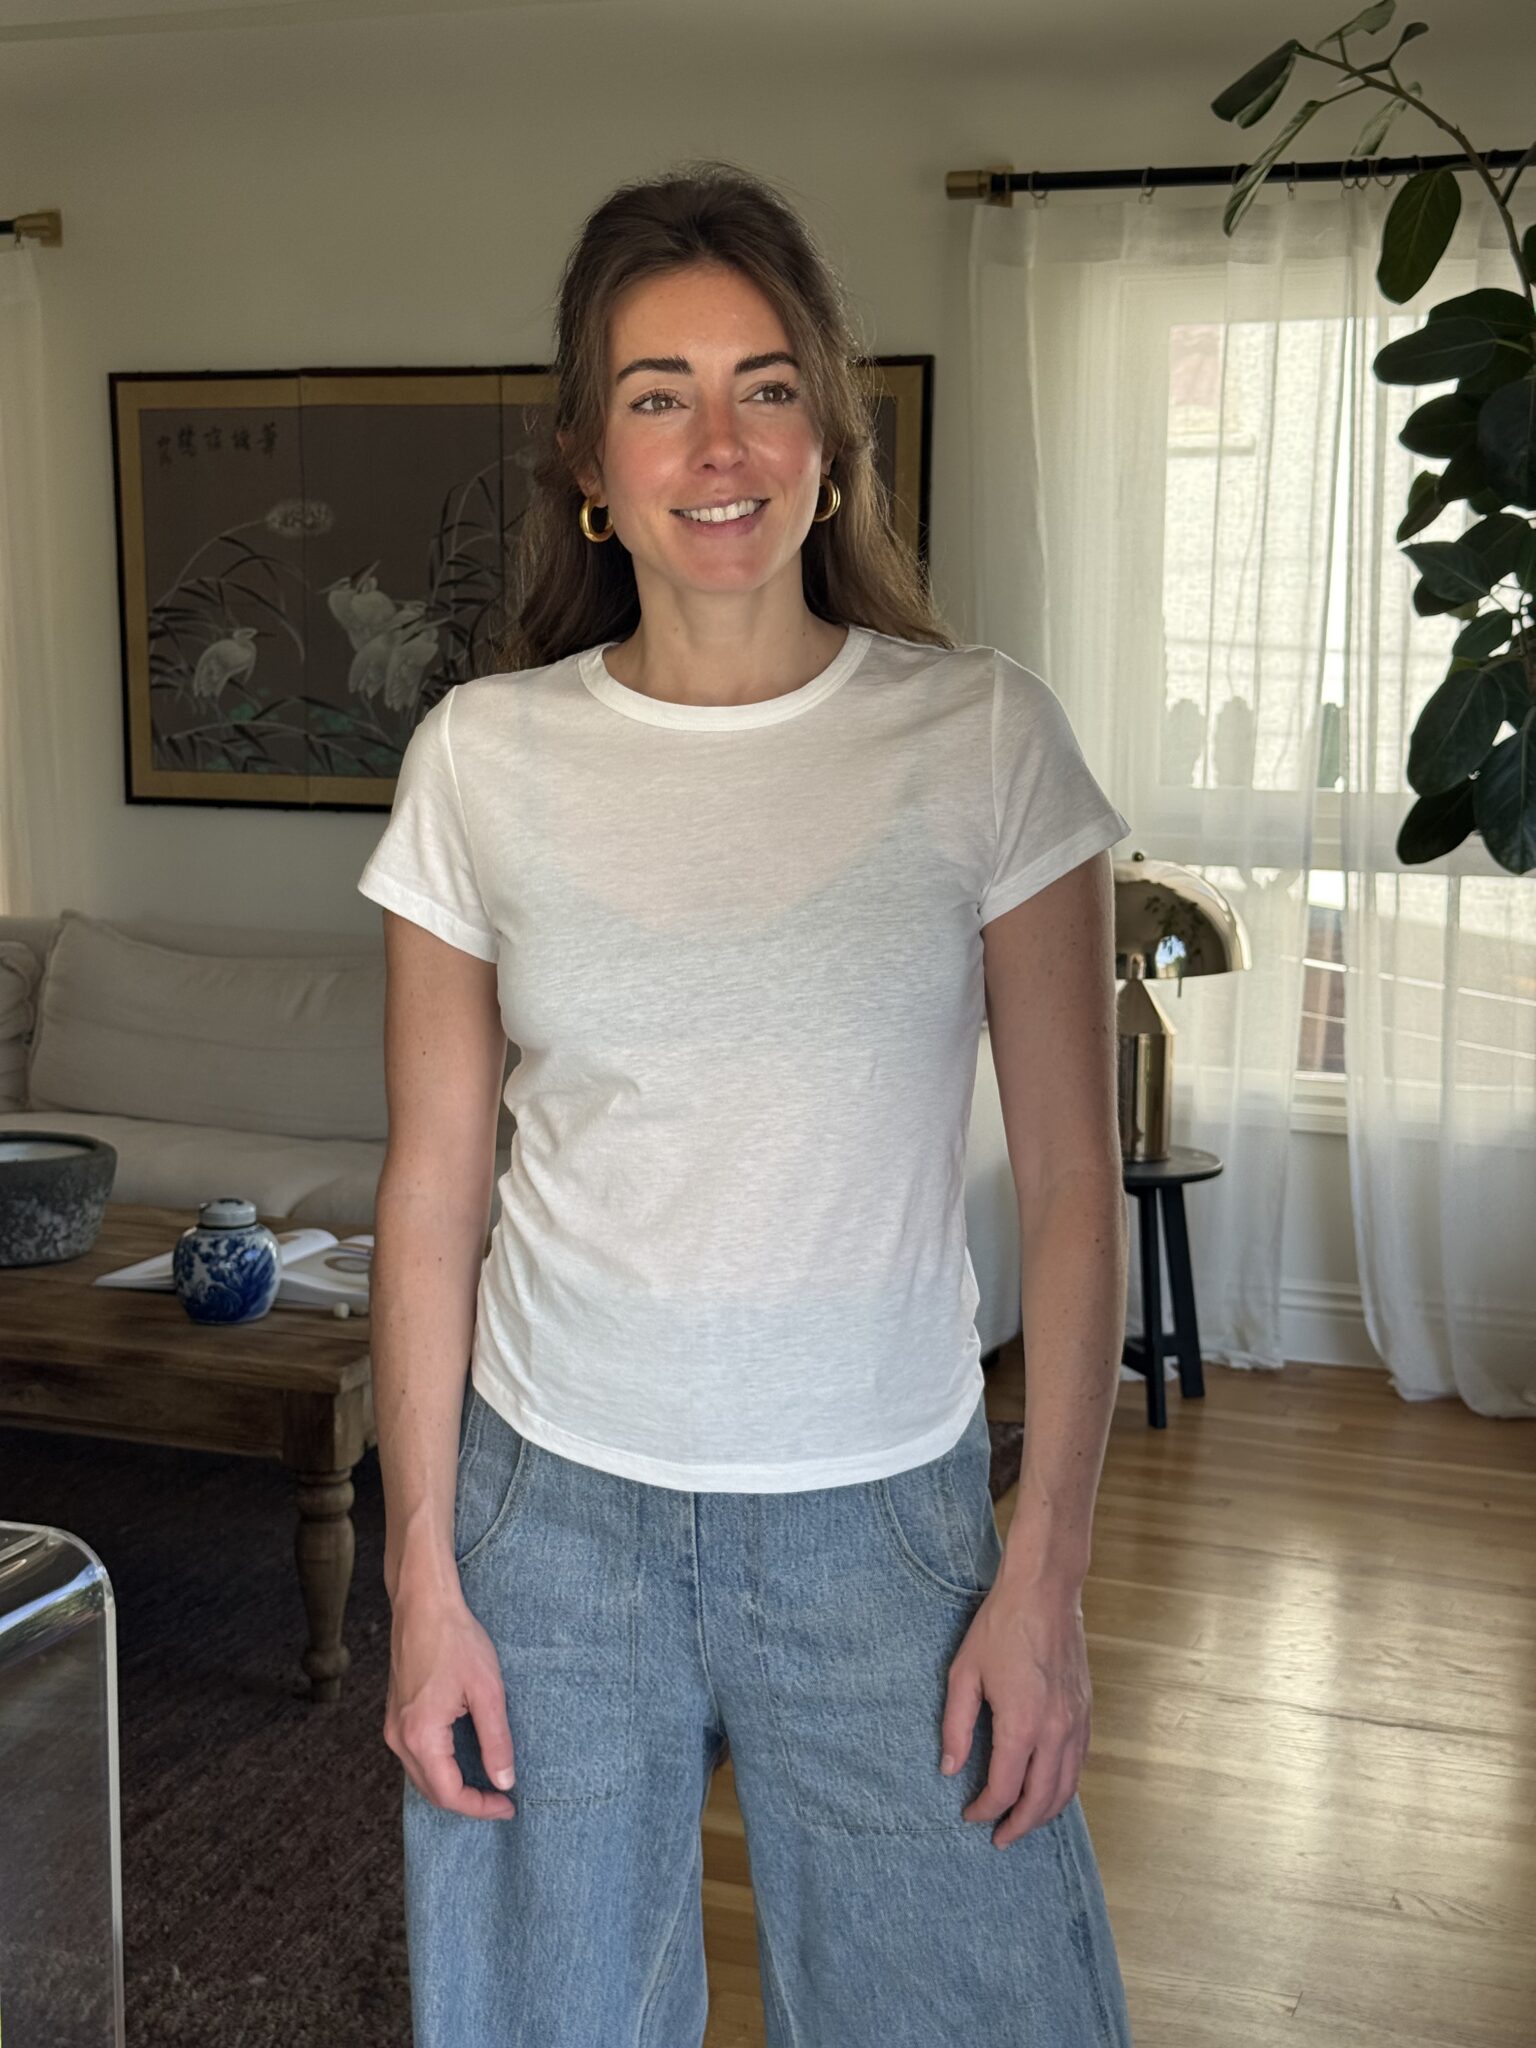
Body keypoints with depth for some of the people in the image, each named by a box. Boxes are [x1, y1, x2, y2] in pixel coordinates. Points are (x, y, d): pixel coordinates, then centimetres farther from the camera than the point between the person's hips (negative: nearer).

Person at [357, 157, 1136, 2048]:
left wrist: (1045, 1572, -7)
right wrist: (421, 1576, -1)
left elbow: (1070, 1179, -4)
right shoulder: (482, 757, -2)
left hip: (884, 1523, -1)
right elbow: (432, 1189, 1)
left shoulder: (983, 734, -6)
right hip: (555, 1511, 1)